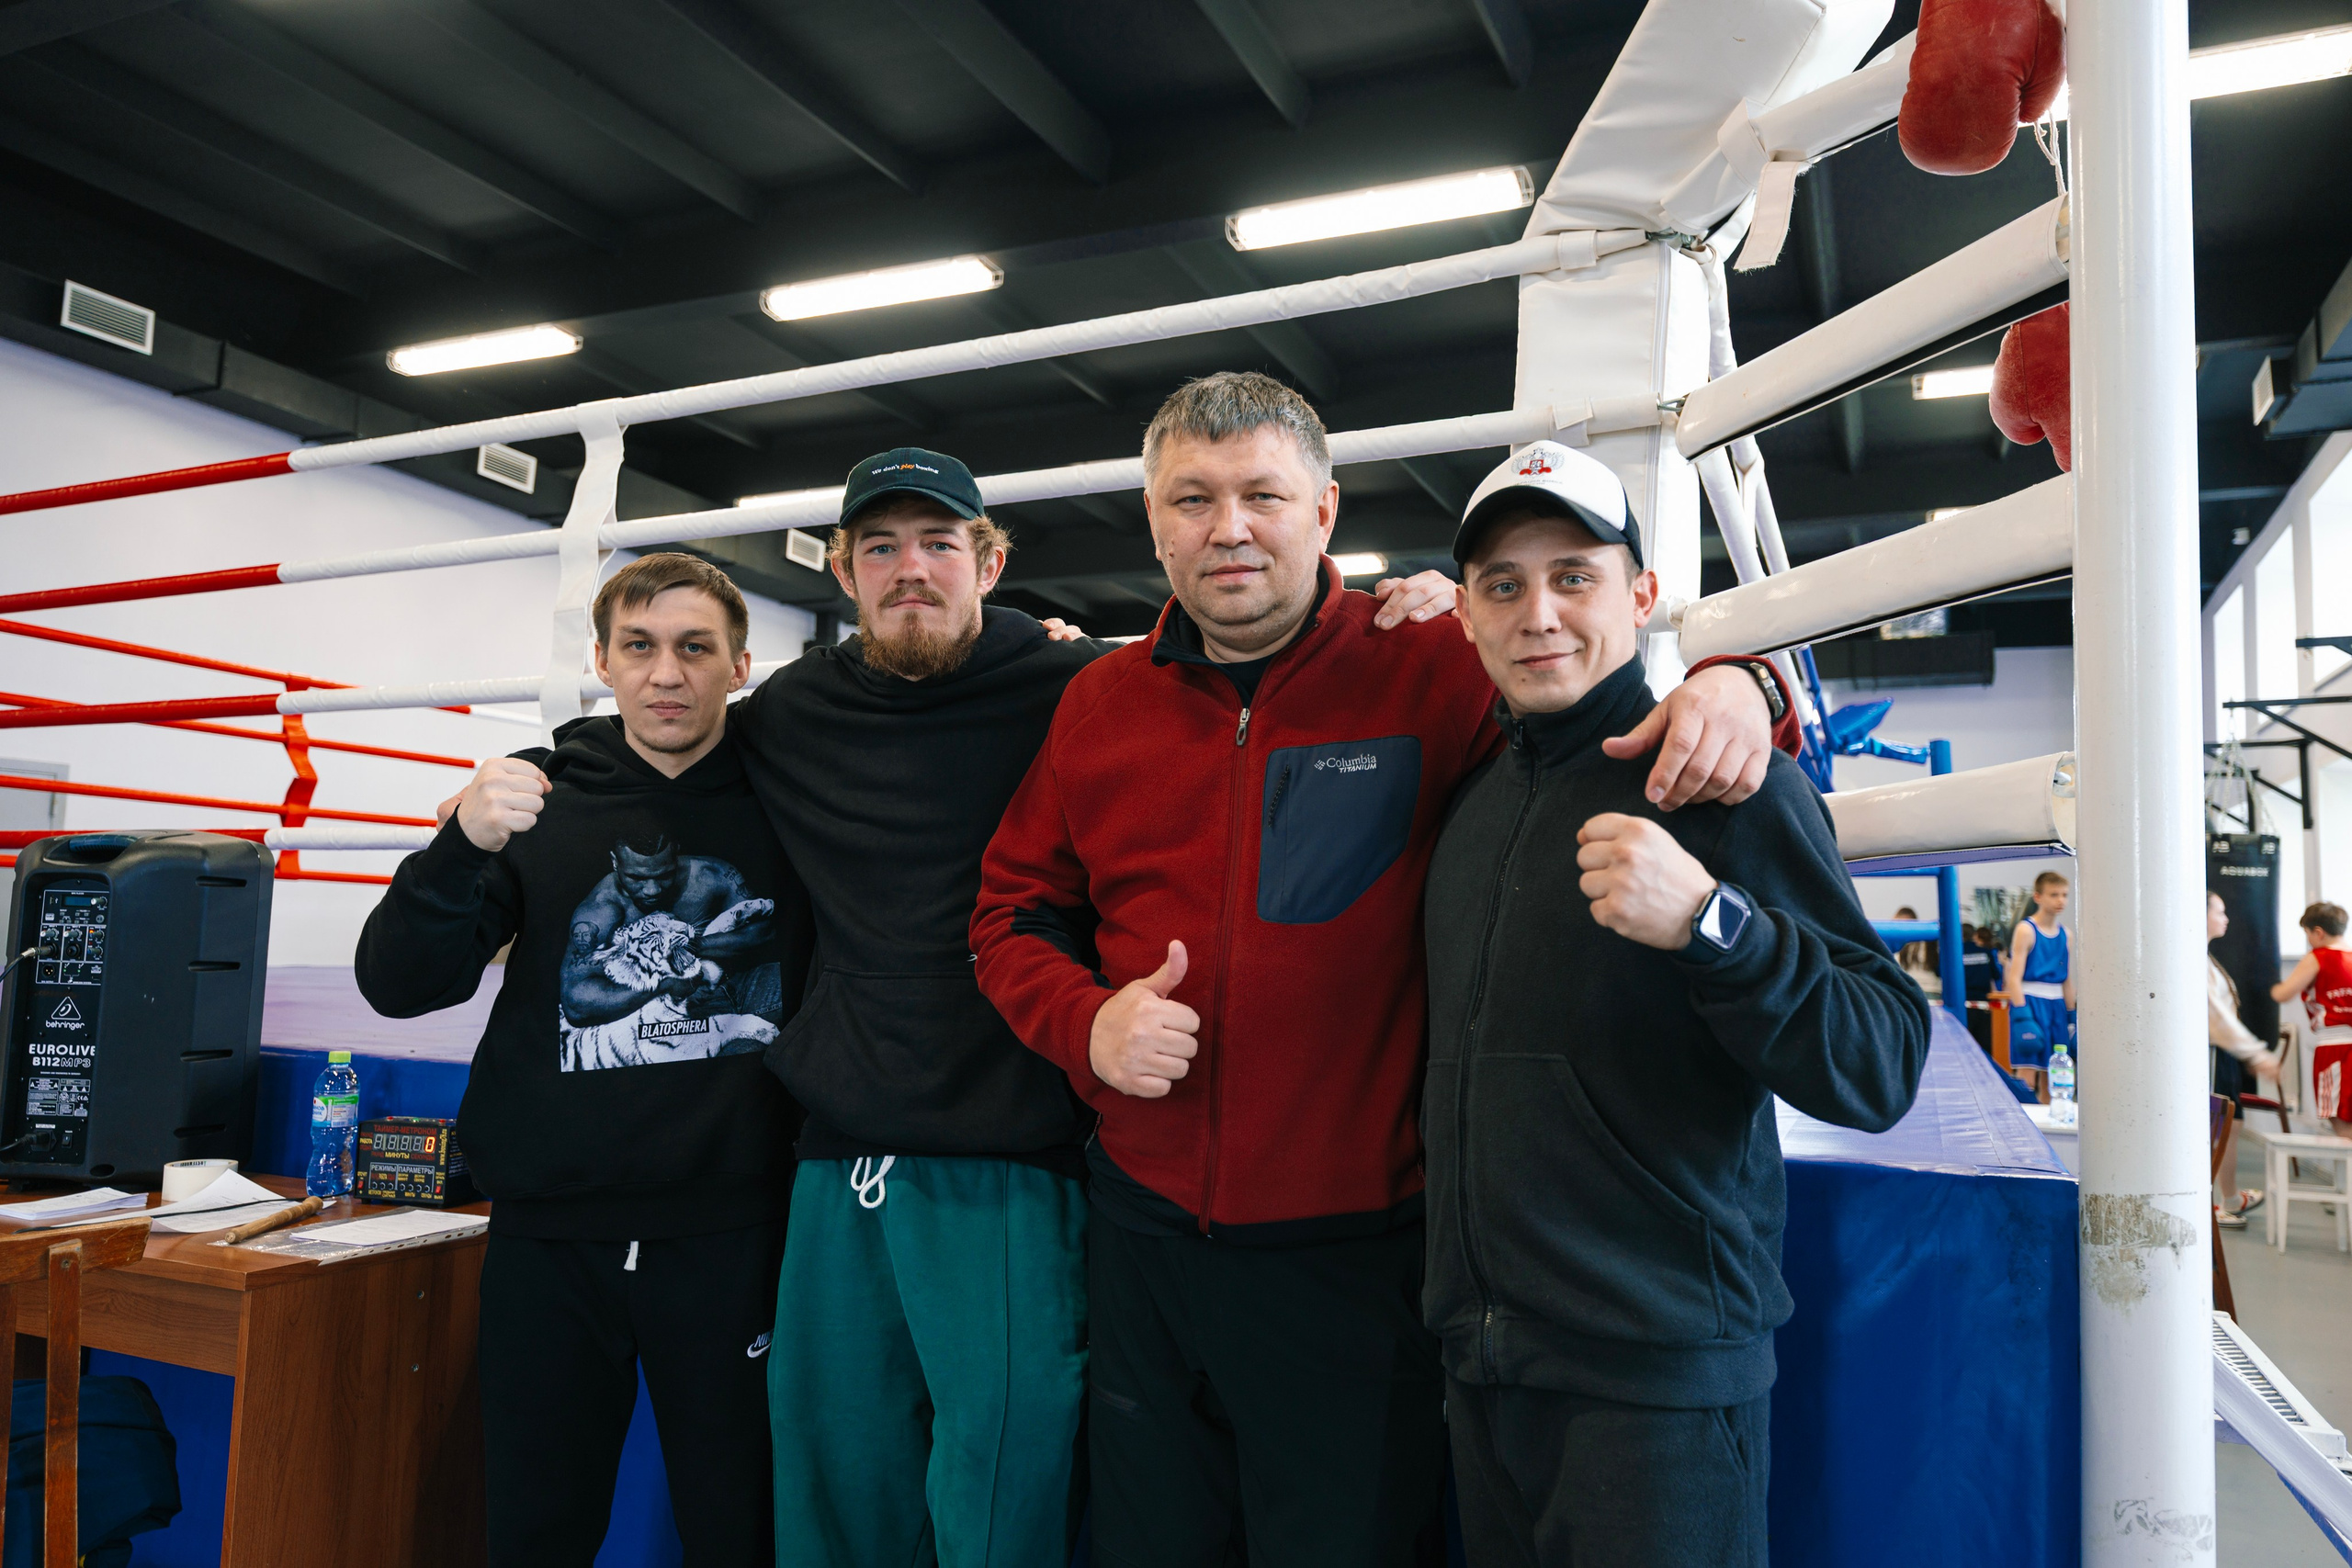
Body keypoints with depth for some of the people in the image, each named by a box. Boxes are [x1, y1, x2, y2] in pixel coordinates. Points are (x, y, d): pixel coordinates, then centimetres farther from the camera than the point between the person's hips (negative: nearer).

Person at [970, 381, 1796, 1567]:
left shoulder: (1430, 672, -8)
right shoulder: (1101, 703, 4)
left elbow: (1612, 712, -2)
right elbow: (1014, 911, 11)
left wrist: (1731, 685, -24)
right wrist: (1085, 1022, -7)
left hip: (1356, 1247, -3)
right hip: (1145, 1228, 4)